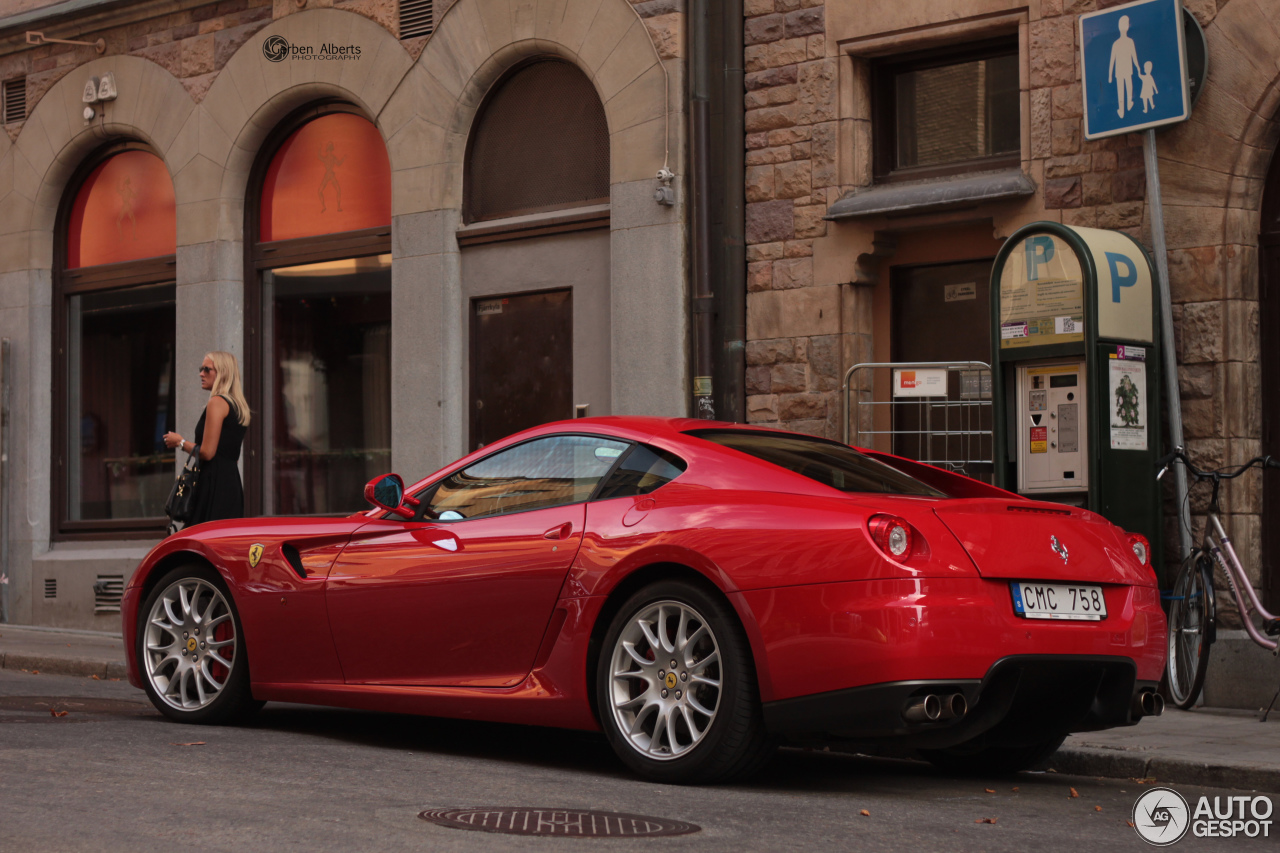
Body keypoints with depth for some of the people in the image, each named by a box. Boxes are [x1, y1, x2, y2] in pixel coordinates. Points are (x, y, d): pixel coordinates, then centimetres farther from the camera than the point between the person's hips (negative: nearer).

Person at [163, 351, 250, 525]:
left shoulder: (217, 402, -10)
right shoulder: (239, 405, 17)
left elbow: (207, 452, -15)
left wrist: (180, 442, 1)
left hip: (214, 484, -9)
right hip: (233, 482, 9)